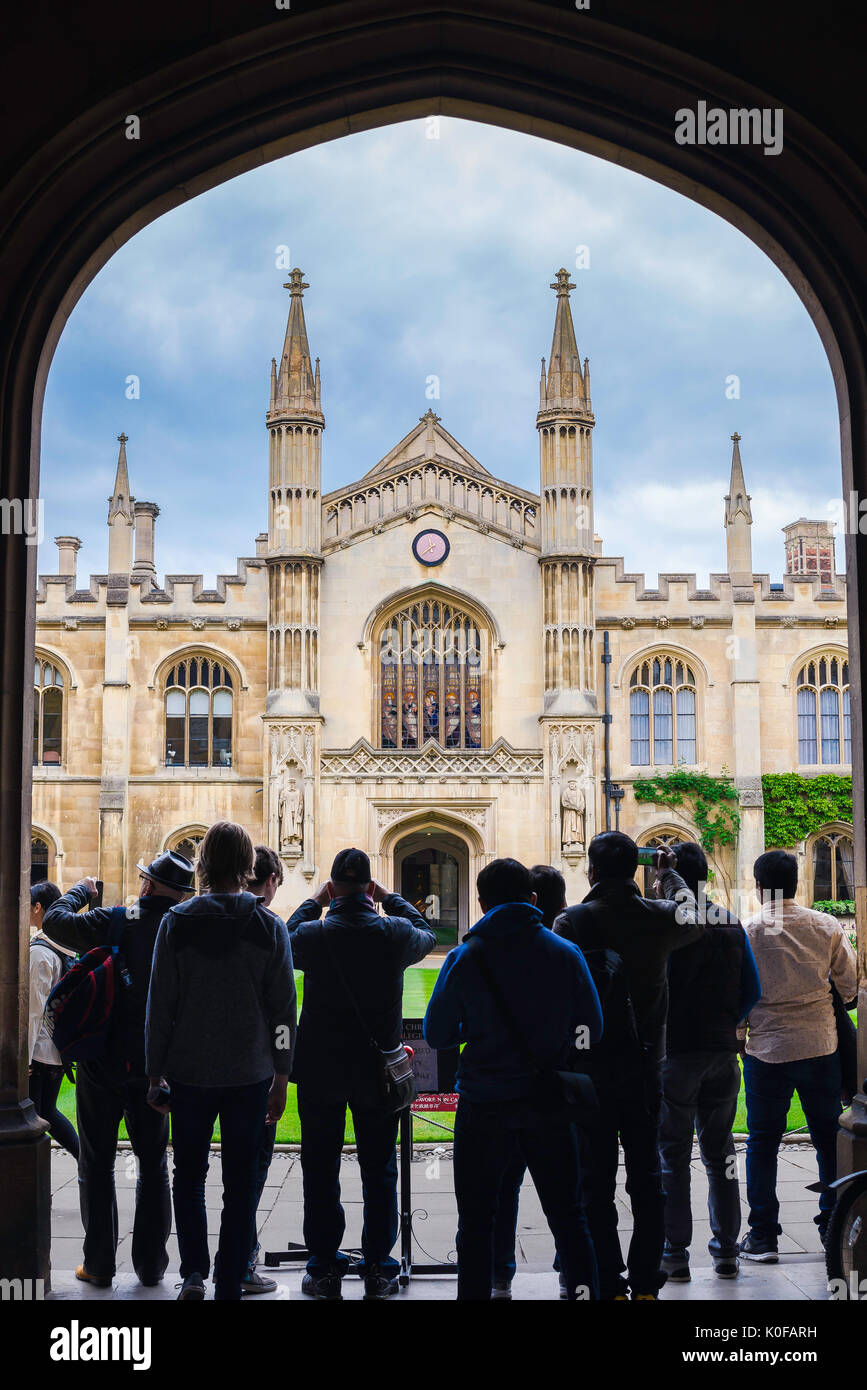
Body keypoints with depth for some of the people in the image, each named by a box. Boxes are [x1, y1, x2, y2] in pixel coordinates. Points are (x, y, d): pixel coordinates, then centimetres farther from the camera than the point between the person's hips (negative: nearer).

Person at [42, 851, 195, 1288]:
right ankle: (150, 1262, 15)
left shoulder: (115, 922, -14)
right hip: (154, 1066, 2)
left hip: (103, 1062, -2)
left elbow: (55, 922, -12)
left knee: (97, 1164, 9)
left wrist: (81, 890, 5)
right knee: (153, 1164, 13)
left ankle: (99, 1264, 11)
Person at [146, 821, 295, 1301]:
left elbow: (160, 1004, -4)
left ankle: (193, 1272, 5)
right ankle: (228, 1287, 10)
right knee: (241, 1184, 8)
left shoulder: (177, 922, -6)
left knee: (189, 1175, 16)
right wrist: (281, 1078, 8)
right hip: (250, 1073, 0)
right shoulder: (270, 926, -3)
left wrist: (155, 1073, 5)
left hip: (190, 1072, 0)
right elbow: (283, 1009, 0)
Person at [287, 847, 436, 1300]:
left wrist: (313, 903, 17)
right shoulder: (395, 933, -11)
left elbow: (287, 944, 10)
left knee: (321, 1170, 10)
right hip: (377, 1070, 1)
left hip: (321, 1070, -1)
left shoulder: (314, 934, -14)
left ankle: (324, 1270, 13)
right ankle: (377, 1271, 13)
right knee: (379, 1171, 11)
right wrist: (390, 899, 18)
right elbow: (426, 936, 13)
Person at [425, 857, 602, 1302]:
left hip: (484, 1104, -1)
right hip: (549, 1101, 1)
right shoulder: (565, 953, -2)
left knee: (476, 1222, 8)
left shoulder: (465, 958, -6)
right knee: (568, 1217, 12)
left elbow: (437, 1034, -1)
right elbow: (592, 1029, 2)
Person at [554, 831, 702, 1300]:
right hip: (645, 1067, 3)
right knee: (646, 1177, 12)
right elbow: (694, 920, 19)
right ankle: (646, 1282, 16)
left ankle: (609, 1283, 7)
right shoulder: (660, 917, -4)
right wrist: (670, 874, 33)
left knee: (596, 1181, 5)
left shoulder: (572, 922, -12)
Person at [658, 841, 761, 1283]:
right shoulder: (732, 924, 6)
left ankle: (674, 1254, 3)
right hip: (721, 1051, 5)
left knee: (672, 1155, 2)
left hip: (675, 1051, -5)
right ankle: (726, 1251, 16)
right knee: (719, 1151, 13)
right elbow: (752, 992, 8)